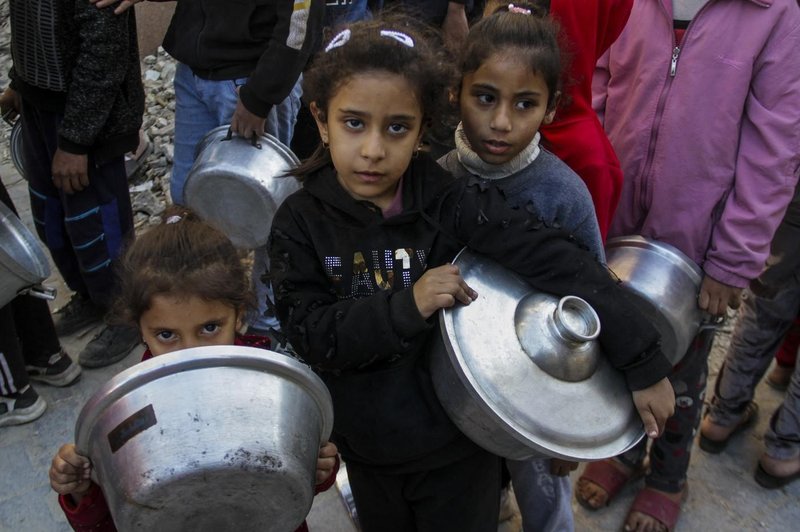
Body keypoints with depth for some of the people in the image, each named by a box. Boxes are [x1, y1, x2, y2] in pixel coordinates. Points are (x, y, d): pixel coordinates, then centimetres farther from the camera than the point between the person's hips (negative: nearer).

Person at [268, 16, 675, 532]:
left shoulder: (454, 203, -19)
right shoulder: (301, 221, -12)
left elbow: (560, 261, -21)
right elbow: (308, 333, -17)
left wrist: (644, 364, -22)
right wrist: (406, 307, -31)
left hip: (460, 448, -2)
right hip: (365, 448, 2)